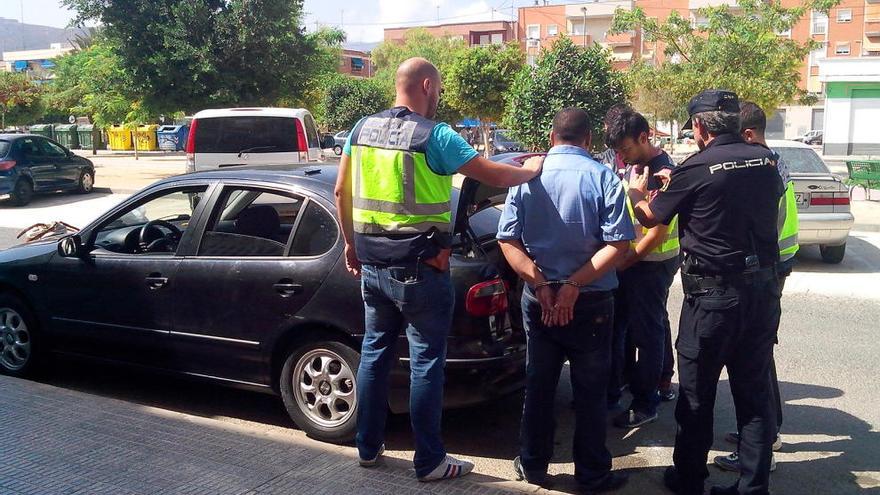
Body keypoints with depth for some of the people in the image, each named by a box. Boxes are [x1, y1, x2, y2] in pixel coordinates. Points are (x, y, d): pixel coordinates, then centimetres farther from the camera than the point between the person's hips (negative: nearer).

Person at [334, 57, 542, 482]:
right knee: (426, 362, 4)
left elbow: (341, 192, 10)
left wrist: (351, 243, 20)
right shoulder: (434, 136, -13)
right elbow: (496, 176, -11)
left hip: (372, 263, 6)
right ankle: (429, 461, 14)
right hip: (419, 269, -6)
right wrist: (532, 170, 8)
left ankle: (368, 446, 27)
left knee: (374, 351, 17)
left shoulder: (363, 129, 5)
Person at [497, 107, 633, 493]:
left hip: (537, 298, 3)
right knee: (590, 391, 9)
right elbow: (617, 244, -16)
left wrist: (542, 285, -12)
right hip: (590, 302, -2)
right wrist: (573, 285, -16)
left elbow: (507, 239, -7)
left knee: (538, 384, 15)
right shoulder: (603, 178, -8)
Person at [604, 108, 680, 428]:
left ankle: (645, 404, 15)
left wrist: (621, 263, -16)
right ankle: (610, 390, 29)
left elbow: (657, 233, -20)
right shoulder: (632, 166, 6)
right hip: (627, 258, 8)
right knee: (615, 324, 15)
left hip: (652, 263, -8)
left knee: (647, 332, 2)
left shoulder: (664, 173, -19)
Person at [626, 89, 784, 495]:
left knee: (697, 394, 10)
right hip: (763, 289, 5)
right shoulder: (766, 161, 2)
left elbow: (650, 218, 1)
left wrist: (637, 192, 24)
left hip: (713, 294, -5)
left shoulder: (695, 169, -14)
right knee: (754, 393, 13)